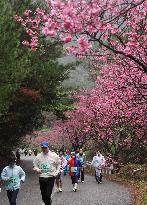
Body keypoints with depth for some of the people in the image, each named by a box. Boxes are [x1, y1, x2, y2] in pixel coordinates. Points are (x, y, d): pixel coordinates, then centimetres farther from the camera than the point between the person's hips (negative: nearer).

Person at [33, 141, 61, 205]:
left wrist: (56, 172, -5)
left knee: (48, 195, -12)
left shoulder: (54, 155, -3)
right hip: (41, 177, 3)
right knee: (43, 196, 12)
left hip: (50, 178, -3)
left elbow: (59, 165, 7)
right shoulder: (38, 156, 3)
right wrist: (37, 169, -6)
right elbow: (35, 164, 15)